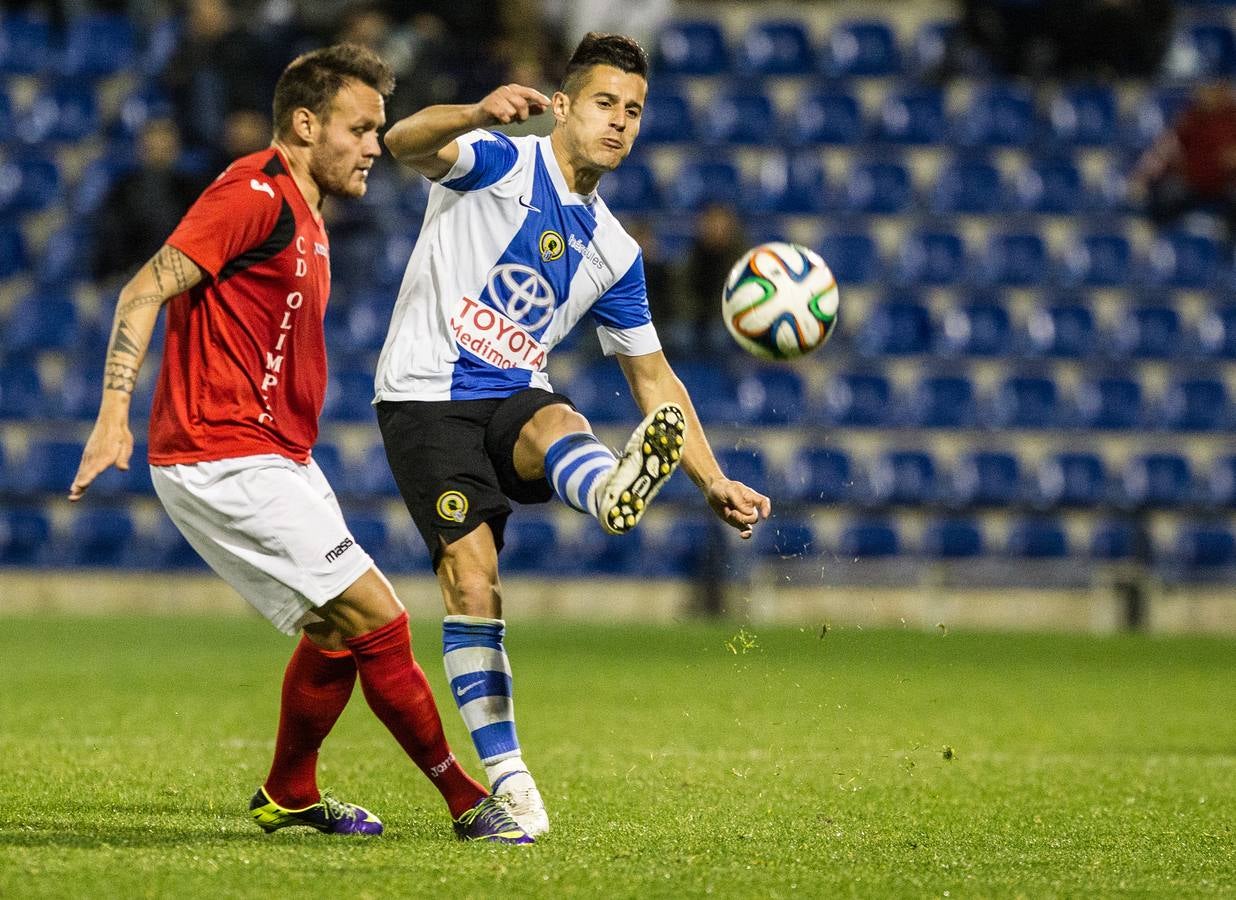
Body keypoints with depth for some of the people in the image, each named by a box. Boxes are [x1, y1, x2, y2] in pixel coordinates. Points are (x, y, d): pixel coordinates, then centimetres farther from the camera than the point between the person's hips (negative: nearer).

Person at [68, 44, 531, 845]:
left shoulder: (302, 215, 17)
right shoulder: (256, 194, -14)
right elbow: (148, 291, -19)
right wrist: (115, 412, -28)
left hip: (276, 461, 11)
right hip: (227, 461, -11)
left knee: (338, 629, 19)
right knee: (378, 619, -10)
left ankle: (290, 797, 34)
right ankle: (468, 802, -3)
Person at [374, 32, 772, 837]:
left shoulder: (613, 251, 12)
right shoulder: (499, 163, -4)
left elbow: (654, 378, 17)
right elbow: (407, 143, -25)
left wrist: (714, 482, 7)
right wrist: (478, 113, -48)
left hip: (515, 400, 3)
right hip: (427, 398, -3)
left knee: (560, 424, -33)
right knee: (472, 578, -16)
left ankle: (617, 490, -71)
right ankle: (507, 780, -12)